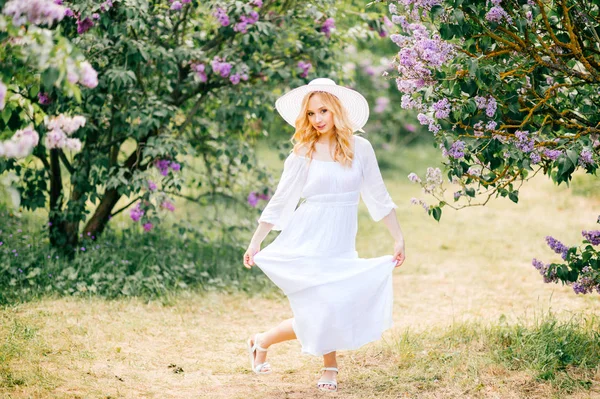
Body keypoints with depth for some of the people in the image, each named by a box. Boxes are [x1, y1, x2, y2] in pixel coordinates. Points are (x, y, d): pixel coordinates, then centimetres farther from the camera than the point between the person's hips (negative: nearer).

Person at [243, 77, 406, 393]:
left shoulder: (360, 149, 3)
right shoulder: (304, 153, -1)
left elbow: (378, 196, 9)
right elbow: (279, 201, 3)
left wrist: (398, 238, 6)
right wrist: (255, 244, 1)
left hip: (341, 246, 3)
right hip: (308, 244, -3)